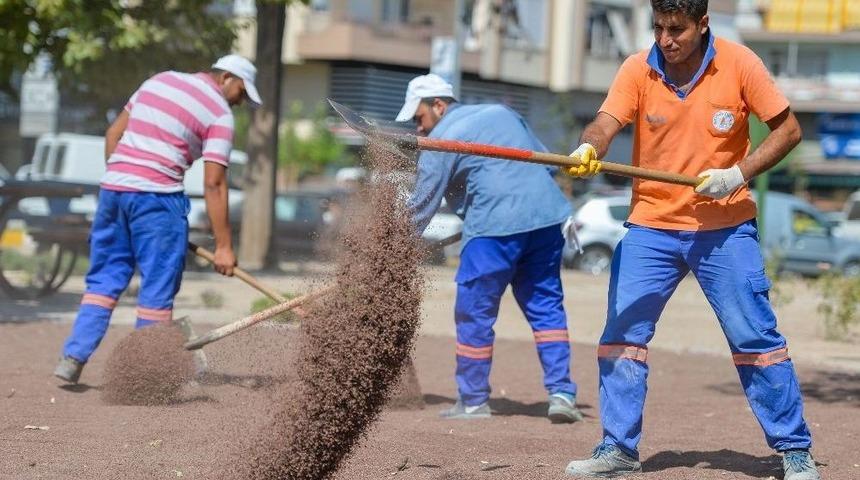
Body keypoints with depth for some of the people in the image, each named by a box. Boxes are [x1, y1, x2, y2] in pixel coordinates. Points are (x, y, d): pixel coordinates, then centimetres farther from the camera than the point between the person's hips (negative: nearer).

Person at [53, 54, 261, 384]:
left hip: (113, 186, 6)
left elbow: (114, 133, 18)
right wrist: (223, 245, -6)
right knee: (158, 287, 4)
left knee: (105, 279, 12)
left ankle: (73, 357, 3)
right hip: (157, 196, -6)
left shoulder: (160, 80, 17)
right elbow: (214, 183, -8)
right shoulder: (220, 113, -1)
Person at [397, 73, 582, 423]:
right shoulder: (502, 113, 21)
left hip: (495, 225, -6)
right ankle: (561, 392, 1)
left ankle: (473, 401, 13)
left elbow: (421, 210, 4)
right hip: (546, 217, 6)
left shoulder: (442, 140, 1)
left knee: (474, 313, 6)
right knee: (545, 307, 11)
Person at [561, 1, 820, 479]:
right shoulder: (637, 70, -5)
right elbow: (605, 124, -19)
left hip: (725, 227, -2)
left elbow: (788, 129, -4)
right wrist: (588, 149, -42)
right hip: (651, 227, 2)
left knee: (755, 337, -2)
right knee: (622, 332, -1)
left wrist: (739, 173, -18)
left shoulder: (739, 64, -9)